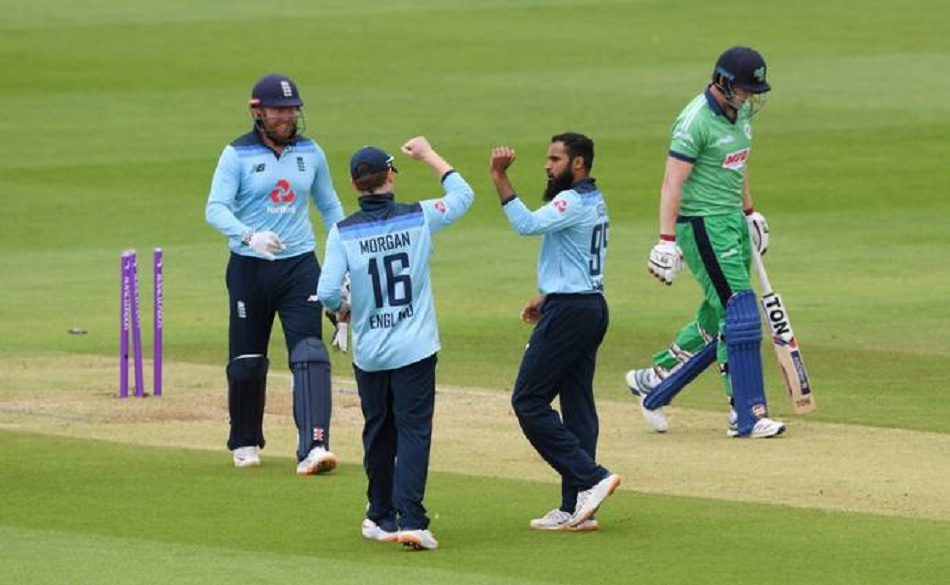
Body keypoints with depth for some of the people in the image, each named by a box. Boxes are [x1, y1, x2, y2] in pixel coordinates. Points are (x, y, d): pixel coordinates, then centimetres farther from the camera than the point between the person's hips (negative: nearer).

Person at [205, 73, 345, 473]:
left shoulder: (310, 153, 7)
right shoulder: (237, 155, -5)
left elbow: (330, 207, 18)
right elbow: (216, 208, -16)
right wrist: (249, 236, -34)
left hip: (300, 264, 2)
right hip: (249, 267, -2)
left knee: (310, 355, -14)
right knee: (247, 360, 7)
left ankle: (313, 448, -22)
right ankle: (245, 444, 26)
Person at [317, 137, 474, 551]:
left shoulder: (343, 233, -6)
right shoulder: (419, 218, -4)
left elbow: (327, 292, -13)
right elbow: (463, 195, 14)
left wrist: (342, 310, 10)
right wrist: (428, 155, 25)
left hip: (369, 353, 1)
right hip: (415, 348, -1)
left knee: (378, 433, 16)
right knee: (413, 431, -3)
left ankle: (382, 517, 25)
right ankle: (411, 519, -16)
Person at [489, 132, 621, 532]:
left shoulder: (573, 202, -15)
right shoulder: (594, 202, 17)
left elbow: (527, 224, -30)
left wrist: (500, 179, -30)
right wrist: (546, 297, 25)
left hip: (568, 312, -10)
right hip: (592, 307, 10)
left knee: (528, 401, -7)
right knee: (577, 405, 8)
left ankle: (590, 477, -13)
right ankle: (576, 508, 8)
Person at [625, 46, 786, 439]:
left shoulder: (740, 112, 9)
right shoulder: (697, 120, -18)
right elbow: (673, 182, -21)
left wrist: (750, 212, 28)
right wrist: (667, 241, -26)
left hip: (733, 222, 9)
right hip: (703, 225, -9)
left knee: (718, 320, 12)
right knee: (738, 314, -12)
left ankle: (652, 380, 26)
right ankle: (746, 415, -10)